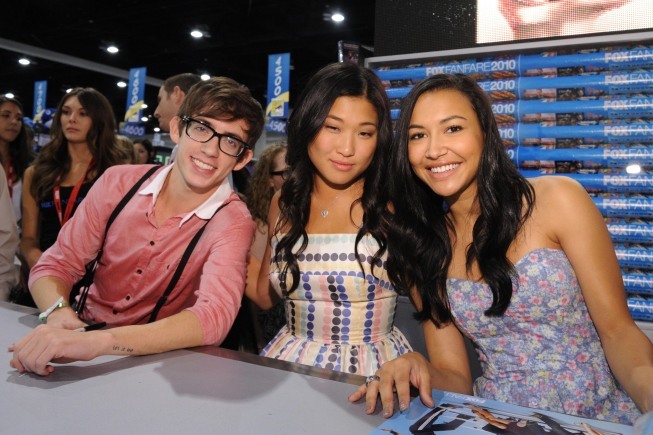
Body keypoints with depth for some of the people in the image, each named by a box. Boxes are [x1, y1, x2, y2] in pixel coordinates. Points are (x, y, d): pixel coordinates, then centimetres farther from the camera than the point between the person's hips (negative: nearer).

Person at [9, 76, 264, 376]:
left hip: (154, 362, -2)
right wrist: (59, 314, -23)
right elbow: (55, 265, -1)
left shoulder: (232, 222, -14)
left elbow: (213, 317, -28)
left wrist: (99, 341, -40)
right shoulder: (118, 182, -4)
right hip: (84, 337, 3)